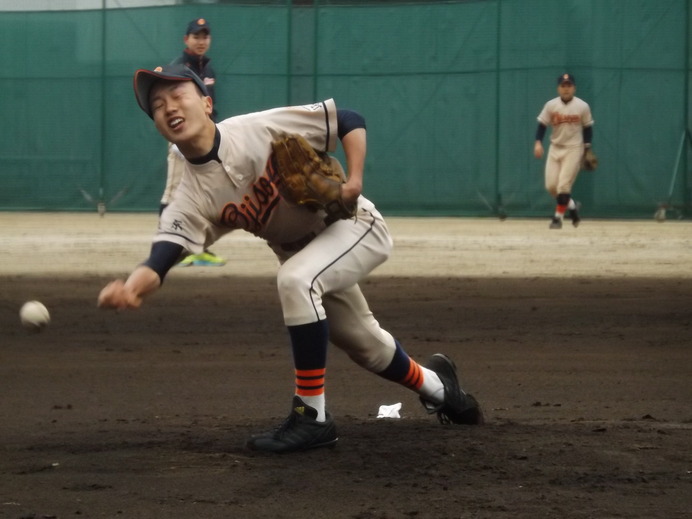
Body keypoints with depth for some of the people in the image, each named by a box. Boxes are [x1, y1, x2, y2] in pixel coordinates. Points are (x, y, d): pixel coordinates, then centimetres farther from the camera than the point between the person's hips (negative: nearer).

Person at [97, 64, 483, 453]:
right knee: (366, 346, 17)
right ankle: (437, 386, 51)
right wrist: (129, 290, -53)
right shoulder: (191, 199, -16)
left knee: (295, 279, -33)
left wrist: (354, 181, -29)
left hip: (356, 225, -6)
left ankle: (313, 417, -25)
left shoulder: (260, 129, -25)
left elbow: (350, 120, -15)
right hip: (303, 254, 6)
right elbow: (158, 264, -31)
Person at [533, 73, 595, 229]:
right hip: (555, 148, 3)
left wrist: (587, 150, -1)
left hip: (574, 148, -3)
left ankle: (558, 217, 1)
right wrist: (538, 142, -15)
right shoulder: (551, 105, -3)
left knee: (564, 185, -11)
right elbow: (542, 125, -1)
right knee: (551, 185, 1)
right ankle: (572, 205, 26)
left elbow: (587, 128, 2)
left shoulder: (582, 106, -6)